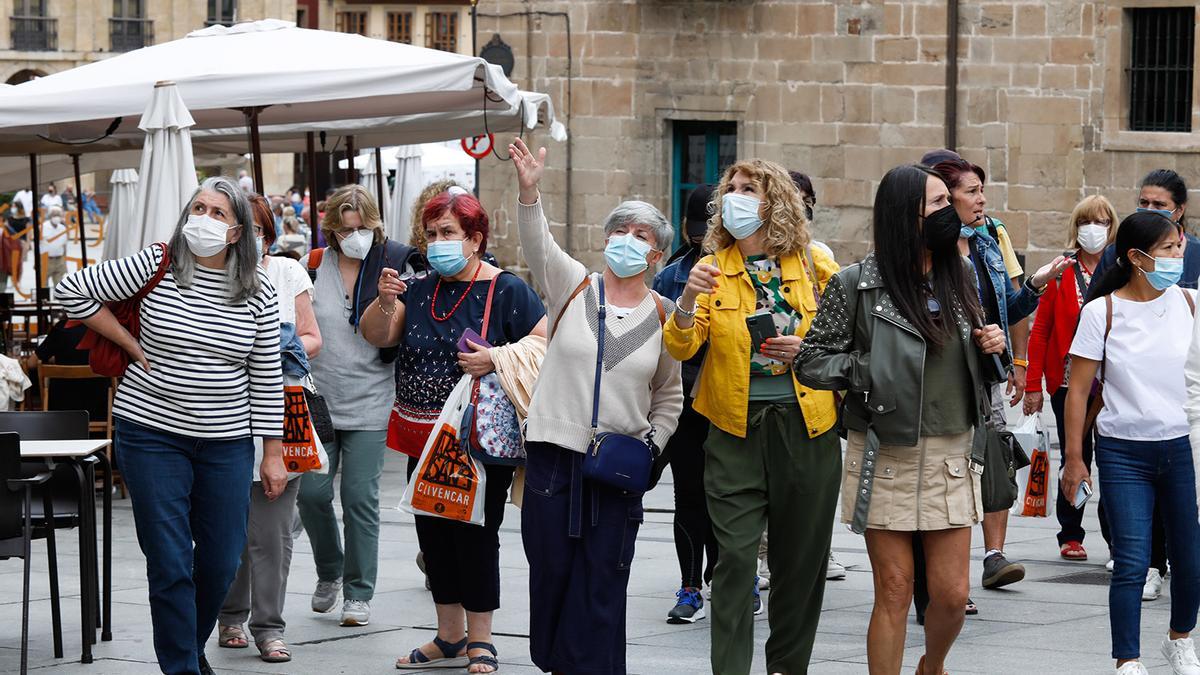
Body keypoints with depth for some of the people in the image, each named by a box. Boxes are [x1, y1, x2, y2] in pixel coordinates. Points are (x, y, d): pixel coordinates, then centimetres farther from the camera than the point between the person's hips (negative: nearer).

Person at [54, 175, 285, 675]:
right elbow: (73, 291, -1)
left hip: (226, 441, 2)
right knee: (170, 563, -3)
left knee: (222, 560, 8)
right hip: (152, 433, -2)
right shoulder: (156, 266, -6)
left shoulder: (258, 292, 0)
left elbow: (266, 377, 4)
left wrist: (273, 454, 2)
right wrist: (130, 345, -3)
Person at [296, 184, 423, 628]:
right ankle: (329, 573, 26)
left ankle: (359, 592, 10)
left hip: (369, 404, -2)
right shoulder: (314, 265, 3)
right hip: (318, 400, 2)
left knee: (360, 499, -2)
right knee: (312, 493, 1)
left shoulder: (396, 264, -1)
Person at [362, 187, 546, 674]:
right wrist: (385, 302, -16)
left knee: (475, 535, -3)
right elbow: (376, 337, 3)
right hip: (424, 440, 6)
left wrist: (497, 359, -22)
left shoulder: (506, 291, -6)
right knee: (434, 535, 11)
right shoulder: (419, 290, 10)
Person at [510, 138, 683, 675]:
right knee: (551, 567, 4)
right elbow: (538, 245, -14)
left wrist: (652, 442, 2)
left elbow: (669, 396, 17)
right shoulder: (574, 287, 3)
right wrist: (529, 192, -30)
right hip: (554, 452, 0)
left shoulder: (663, 316, 7)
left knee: (603, 579, 0)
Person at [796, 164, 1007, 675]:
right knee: (894, 593, 0)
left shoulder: (960, 277, 9)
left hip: (953, 455, 4)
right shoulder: (856, 285, -6)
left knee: (952, 594, 5)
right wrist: (873, 370, -17)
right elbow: (811, 362, -4)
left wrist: (991, 345, 1)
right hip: (886, 456, -4)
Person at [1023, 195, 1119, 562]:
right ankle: (1070, 536, 17)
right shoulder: (1062, 273, 3)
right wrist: (1032, 385, 0)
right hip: (1069, 383, 0)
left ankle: (1117, 537, 8)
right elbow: (1040, 329, 4)